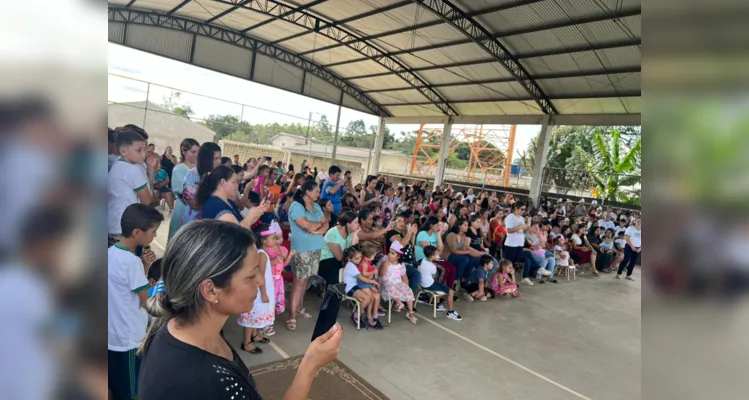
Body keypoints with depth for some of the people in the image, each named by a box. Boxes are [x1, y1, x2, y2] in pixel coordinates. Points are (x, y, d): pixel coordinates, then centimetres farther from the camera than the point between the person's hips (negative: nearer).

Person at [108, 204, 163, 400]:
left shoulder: (111, 252, 1)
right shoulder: (131, 261, -25)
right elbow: (148, 302, -19)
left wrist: (144, 266, -5)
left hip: (113, 335, 8)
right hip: (130, 339, -8)